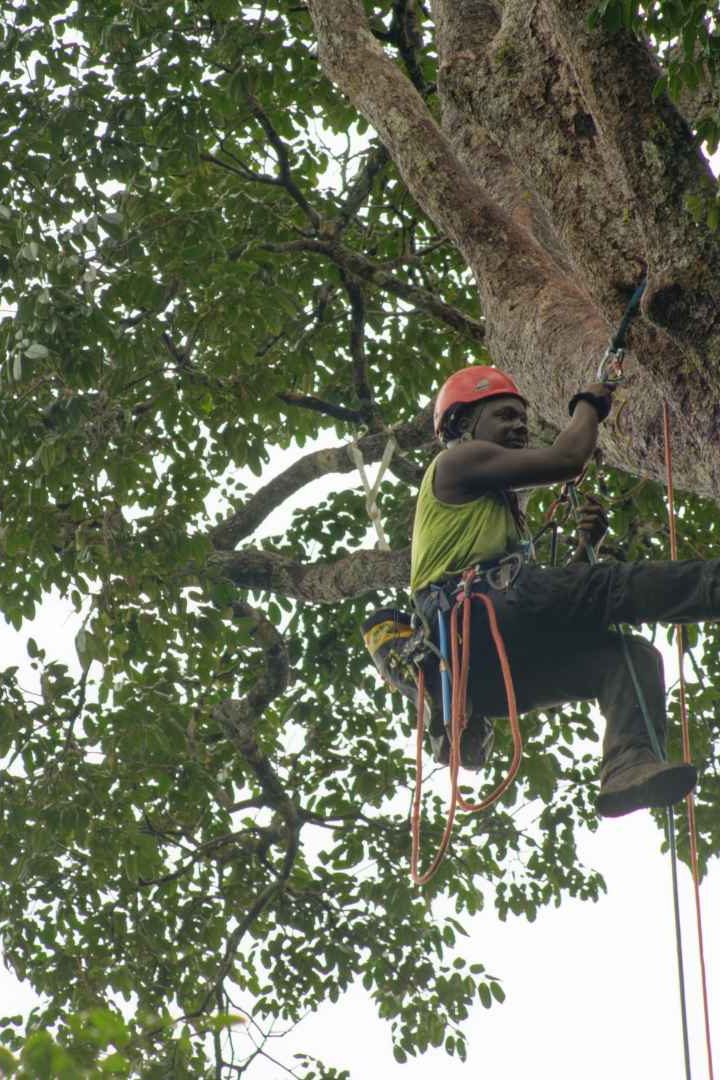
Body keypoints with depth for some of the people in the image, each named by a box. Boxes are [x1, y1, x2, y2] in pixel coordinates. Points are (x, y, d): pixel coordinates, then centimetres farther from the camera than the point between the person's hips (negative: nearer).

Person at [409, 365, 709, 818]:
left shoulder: (503, 509, 40)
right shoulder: (460, 460, 14)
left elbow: (550, 595, 29)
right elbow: (567, 459, 1)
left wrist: (586, 545, 14)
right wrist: (589, 404, 20)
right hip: (473, 614, -8)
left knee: (632, 655, -9)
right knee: (615, 586, -20)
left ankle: (630, 766, -33)